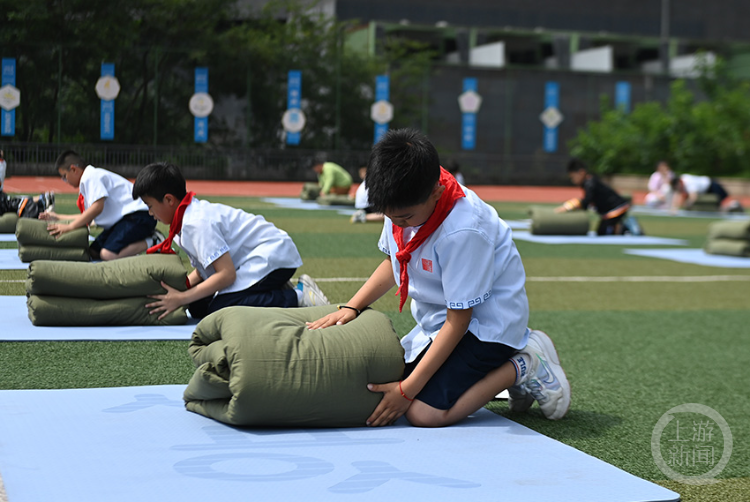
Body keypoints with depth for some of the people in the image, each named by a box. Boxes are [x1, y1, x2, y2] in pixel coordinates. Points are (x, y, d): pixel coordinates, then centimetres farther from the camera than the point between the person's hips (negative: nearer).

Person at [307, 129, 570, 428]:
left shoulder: (463, 231, -32)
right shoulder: (402, 203, -9)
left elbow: (459, 320, -25)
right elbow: (393, 262, 11)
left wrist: (408, 389, -23)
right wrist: (351, 307, -4)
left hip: (486, 322, -9)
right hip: (439, 318, 9)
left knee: (424, 412, -23)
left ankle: (522, 366, -5)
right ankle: (493, 364, 11)